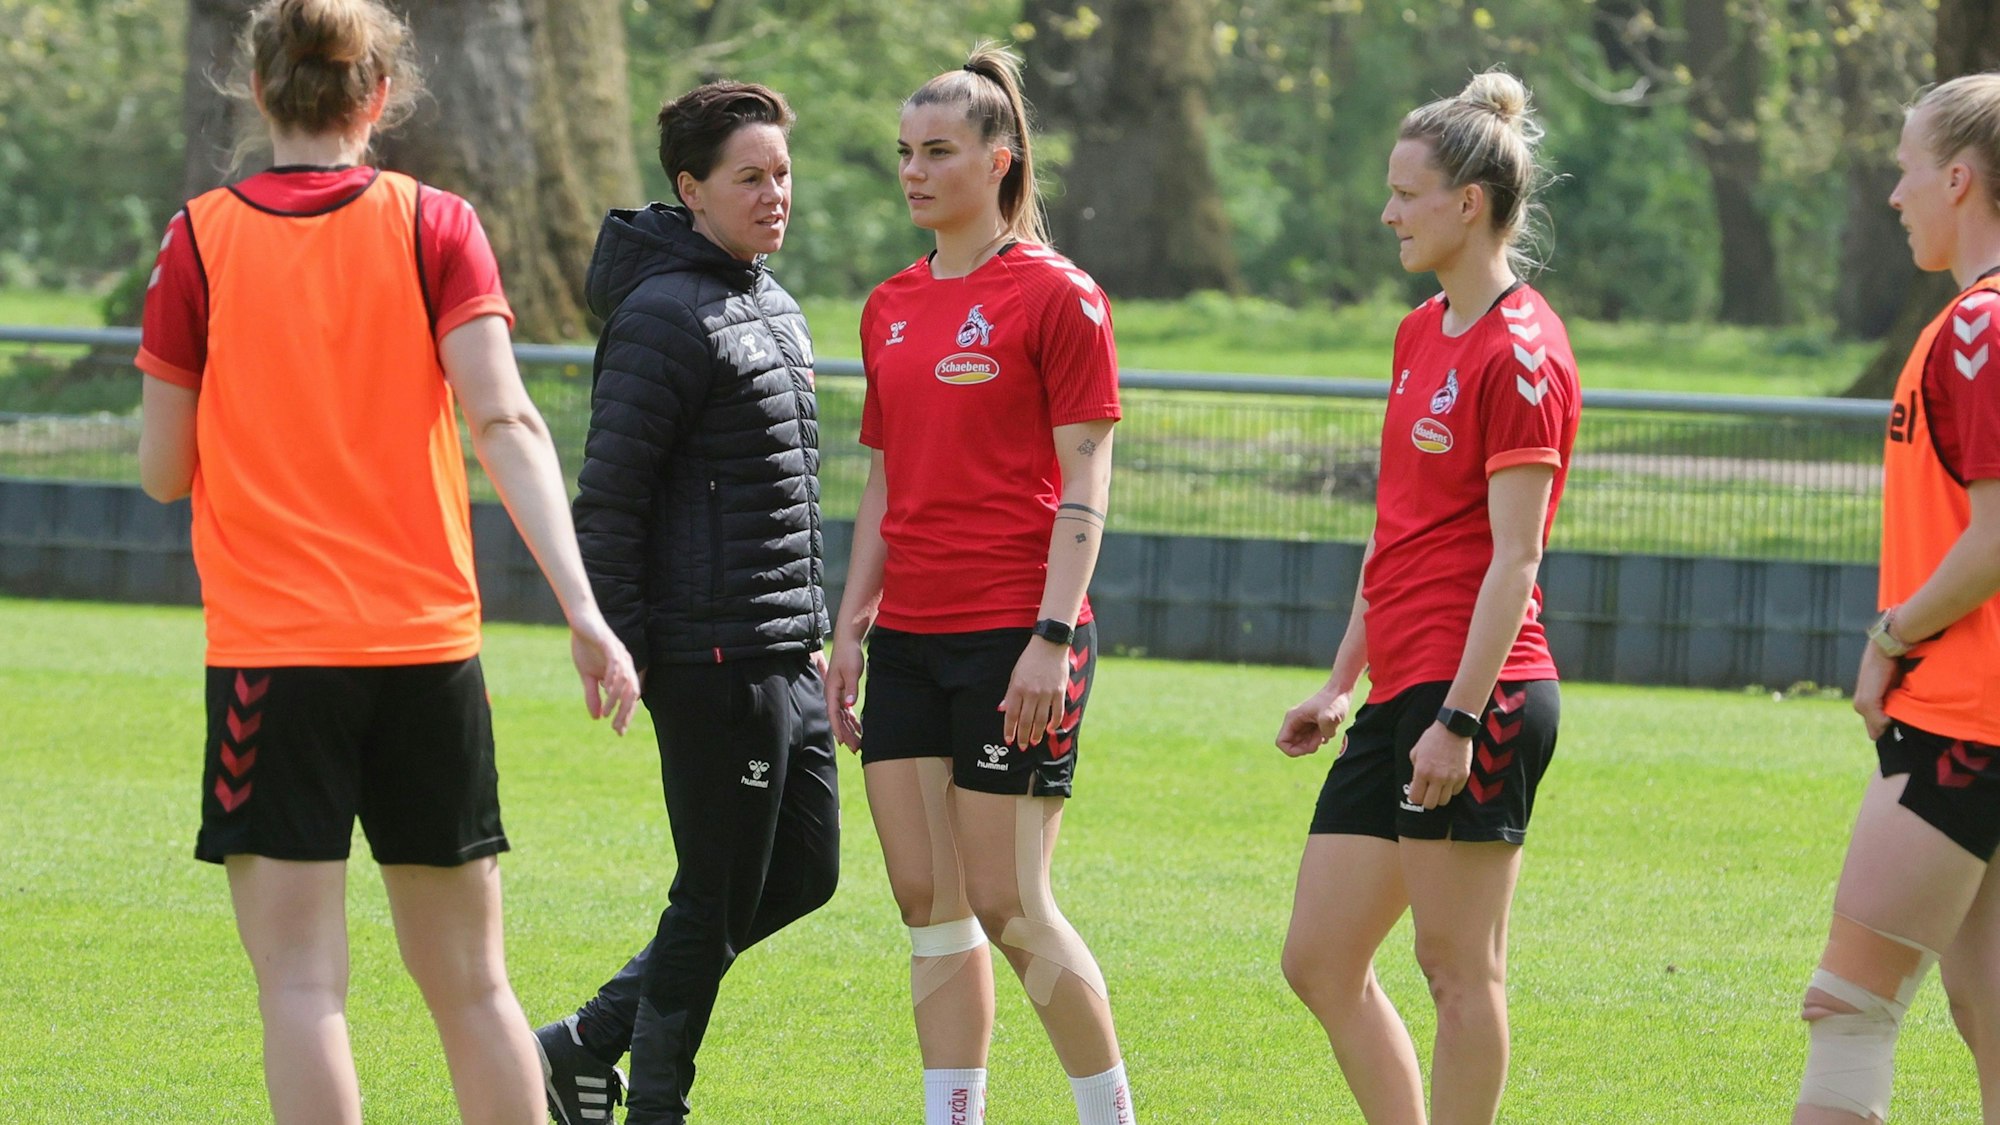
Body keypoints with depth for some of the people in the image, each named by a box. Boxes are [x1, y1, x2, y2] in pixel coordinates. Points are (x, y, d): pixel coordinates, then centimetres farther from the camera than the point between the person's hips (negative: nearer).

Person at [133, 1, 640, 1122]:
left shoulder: (203, 239, 0)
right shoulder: (434, 224, 2)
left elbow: (164, 472, 2)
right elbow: (503, 420, -10)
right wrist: (583, 610, -14)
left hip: (270, 651, -2)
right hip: (429, 648, 2)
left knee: (302, 985, -4)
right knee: (471, 987, 11)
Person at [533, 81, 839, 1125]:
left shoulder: (773, 303, 16)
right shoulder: (664, 317, -14)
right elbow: (609, 493, -16)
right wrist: (614, 652, -18)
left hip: (781, 657, 10)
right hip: (711, 657, -10)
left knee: (804, 871, 14)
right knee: (717, 900, -2)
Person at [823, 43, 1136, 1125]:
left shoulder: (1057, 297, -7)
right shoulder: (892, 307, 14)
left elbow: (1084, 485, -10)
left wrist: (1054, 638, -17)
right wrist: (852, 626, 13)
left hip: (1014, 635, -7)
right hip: (911, 634, 7)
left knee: (1008, 906, -6)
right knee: (927, 902, 4)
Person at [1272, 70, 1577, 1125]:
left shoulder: (1520, 351, -12)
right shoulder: (1420, 334, 16)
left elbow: (1512, 556, -16)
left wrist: (1459, 717, -20)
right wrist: (1343, 681, 24)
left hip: (1477, 692, -10)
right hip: (1399, 693, 10)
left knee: (1459, 966, -3)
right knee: (1319, 961, 8)